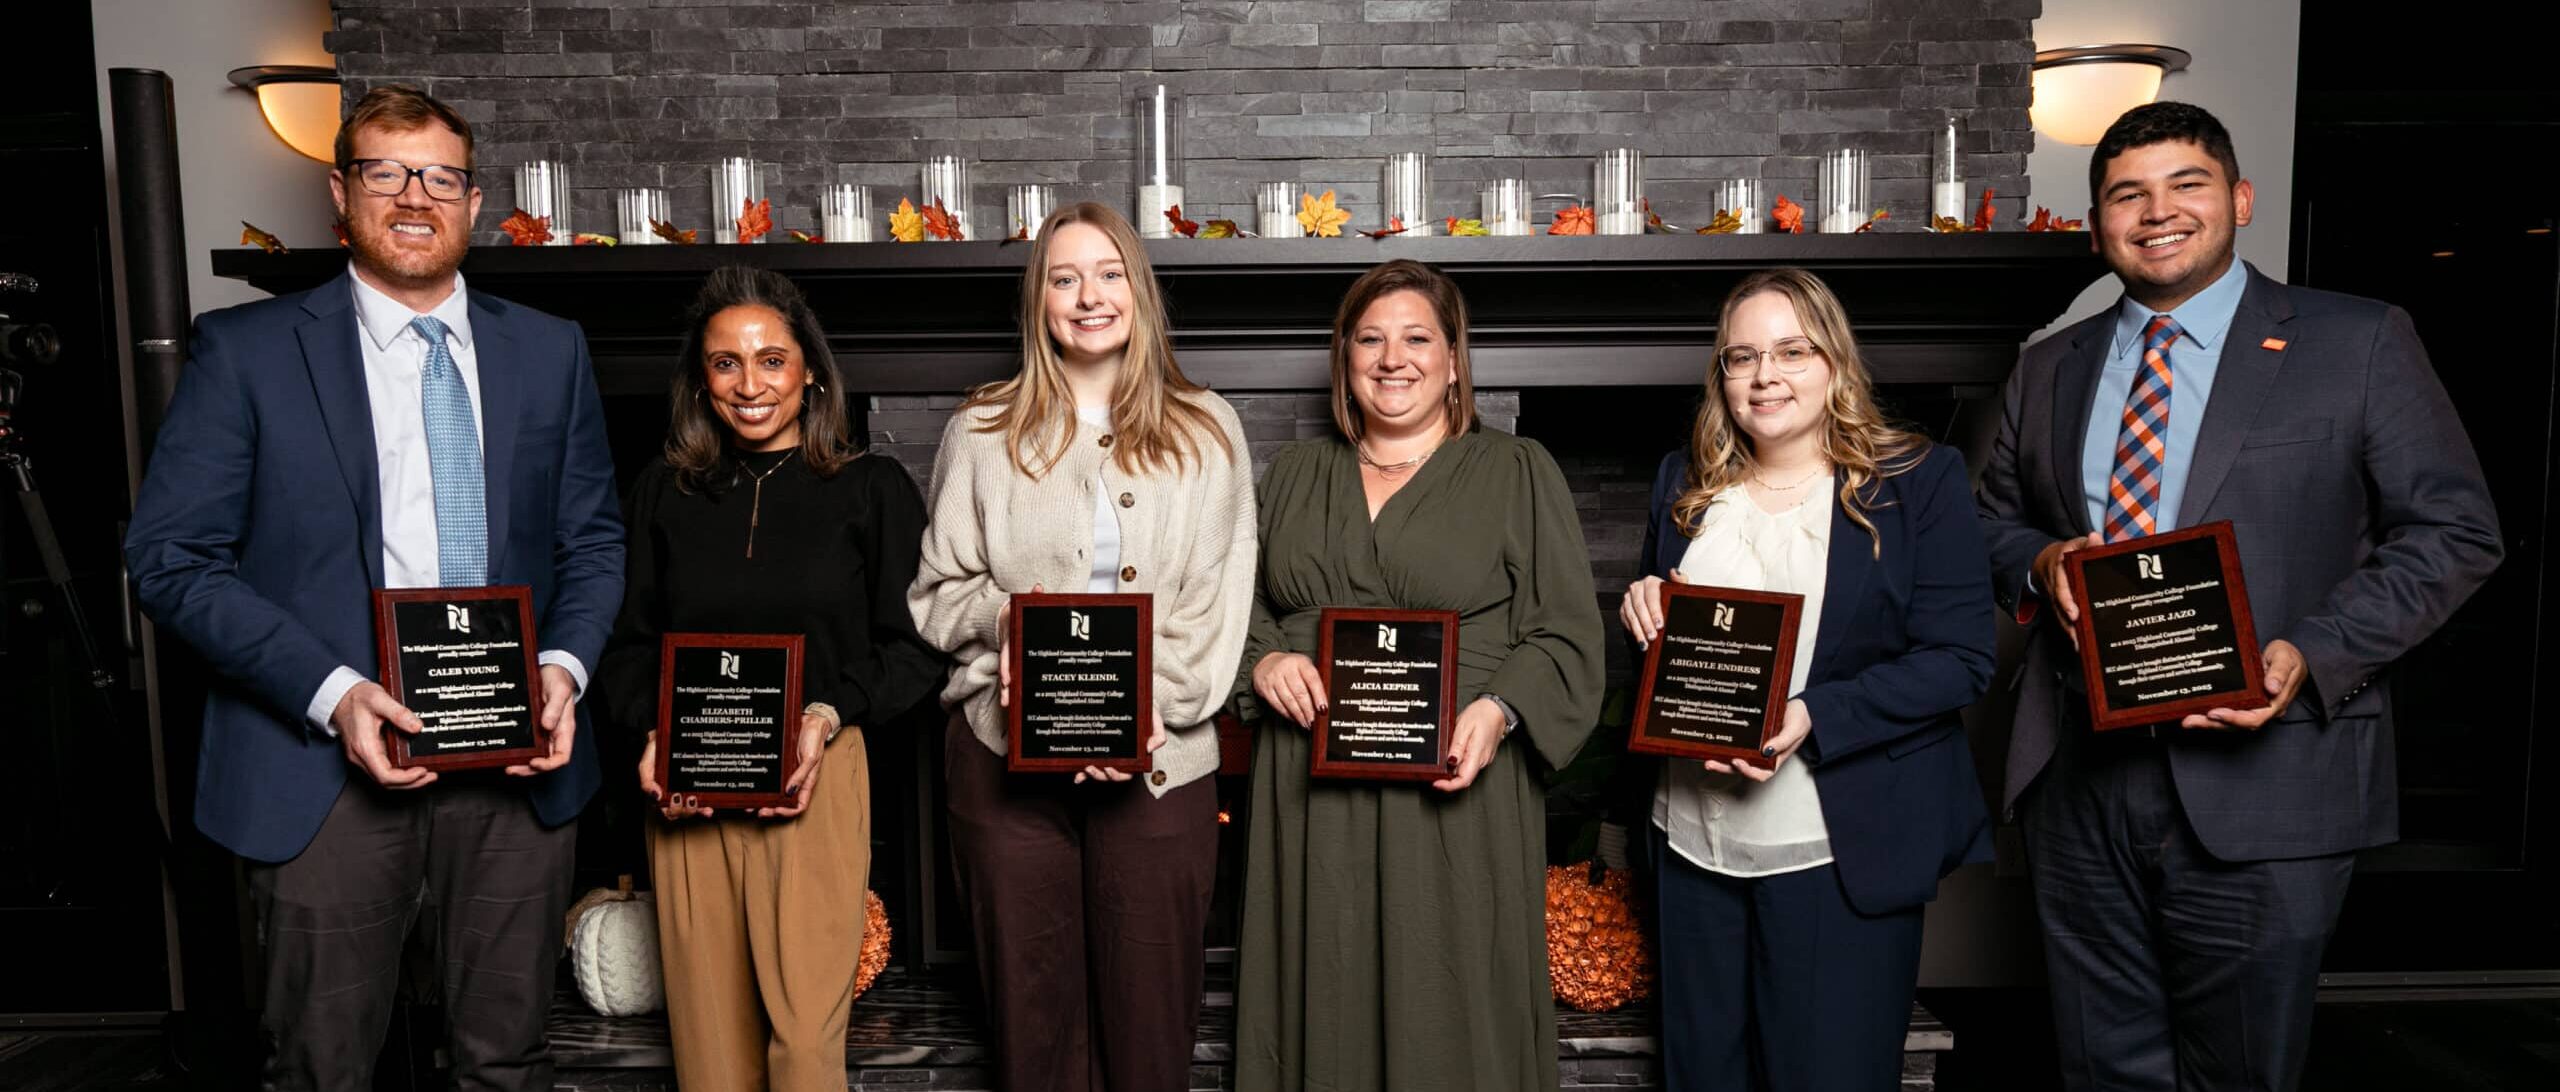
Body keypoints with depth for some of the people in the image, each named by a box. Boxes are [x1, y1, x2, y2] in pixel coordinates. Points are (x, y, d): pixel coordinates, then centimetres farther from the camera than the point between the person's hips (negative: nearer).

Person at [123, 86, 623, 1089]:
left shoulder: (549, 351, 8)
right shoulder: (246, 349, 0)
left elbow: (592, 538, 11)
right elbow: (171, 557, -4)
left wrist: (564, 664, -8)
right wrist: (330, 693, -16)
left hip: (518, 757, 2)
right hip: (330, 765, -2)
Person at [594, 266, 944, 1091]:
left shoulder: (873, 490, 3)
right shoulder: (663, 492, 12)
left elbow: (916, 645, 2)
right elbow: (629, 643, 14)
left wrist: (829, 715, -13)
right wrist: (651, 730, -4)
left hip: (817, 781, -2)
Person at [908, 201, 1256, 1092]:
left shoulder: (1206, 431, 6)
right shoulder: (983, 431, 7)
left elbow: (1220, 601, 0)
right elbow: (936, 591, 9)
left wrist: (1152, 704, -14)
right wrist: (1004, 616, -13)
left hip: (1160, 761, 0)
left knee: (1150, 1012, 7)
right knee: (1033, 1003, 9)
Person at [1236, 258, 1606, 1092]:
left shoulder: (1520, 475, 4)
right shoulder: (1294, 474, 14)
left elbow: (1566, 637, -1)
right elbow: (1239, 601, 18)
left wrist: (1499, 710, -18)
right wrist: (1265, 660, -4)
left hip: (1457, 789, -3)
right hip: (1311, 798, 3)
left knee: (1450, 1021, 3)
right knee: (1325, 1012, 10)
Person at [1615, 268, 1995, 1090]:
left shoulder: (1920, 480, -5)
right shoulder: (1685, 482, 9)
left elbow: (1961, 659, -11)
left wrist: (1811, 718, -23)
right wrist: (1642, 613, -6)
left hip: (1846, 851, -4)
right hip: (1693, 840, 5)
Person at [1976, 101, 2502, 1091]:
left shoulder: (2358, 344, -1)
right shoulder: (2048, 369, 11)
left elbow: (2455, 532, -3)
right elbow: (1994, 522, 19)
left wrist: (2311, 656, -17)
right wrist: (2039, 562, -5)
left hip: (2261, 791, -3)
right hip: (2078, 778, 4)